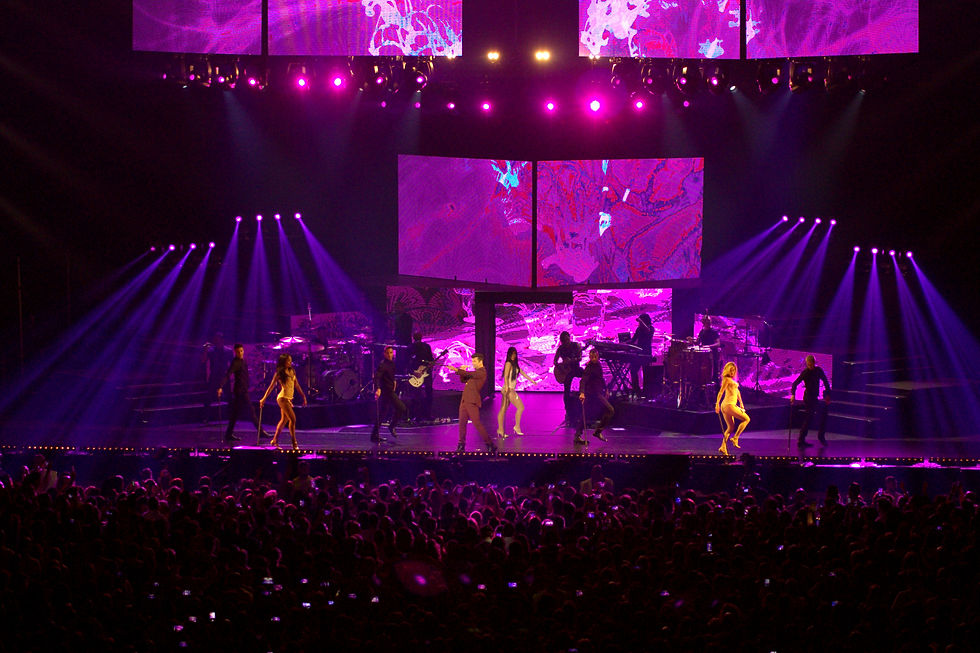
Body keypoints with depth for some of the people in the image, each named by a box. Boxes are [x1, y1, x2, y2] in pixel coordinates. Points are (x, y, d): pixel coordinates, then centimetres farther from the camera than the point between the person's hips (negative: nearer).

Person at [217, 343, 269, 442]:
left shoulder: (242, 362, 14)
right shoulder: (236, 362, -15)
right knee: (251, 411, -6)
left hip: (243, 391, 10)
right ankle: (261, 432, -4)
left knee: (236, 413, 11)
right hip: (240, 391, -10)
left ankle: (229, 434, 13)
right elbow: (227, 375, -25)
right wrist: (220, 387, -36)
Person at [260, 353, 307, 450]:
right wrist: (264, 398, -3)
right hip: (282, 398, -8)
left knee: (284, 420, 12)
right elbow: (271, 386, -4)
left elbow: (297, 385, 17)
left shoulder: (292, 371, 11)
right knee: (292, 419, -12)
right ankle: (294, 443, -10)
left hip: (289, 398, 8)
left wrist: (303, 396, 14)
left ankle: (275, 440, 23)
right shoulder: (280, 373, -8)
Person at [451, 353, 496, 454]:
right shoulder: (475, 372, 22)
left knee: (477, 423, -11)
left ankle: (490, 445, -5)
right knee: (462, 422, 6)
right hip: (464, 400, 9)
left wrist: (457, 370, -27)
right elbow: (463, 380, 24)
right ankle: (461, 446, 10)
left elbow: (470, 374, -21)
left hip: (472, 402, -9)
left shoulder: (482, 372, -7)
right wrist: (462, 371, 6)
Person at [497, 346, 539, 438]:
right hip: (509, 389, -9)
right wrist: (507, 387, -28)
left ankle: (500, 430, 6)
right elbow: (506, 376, -18)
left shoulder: (515, 364, 17)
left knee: (503, 410, 6)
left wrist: (532, 380, 30)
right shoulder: (508, 364, -8)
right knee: (520, 407, -7)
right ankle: (517, 427, -1)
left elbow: (522, 373, 25)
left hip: (511, 390, 9)